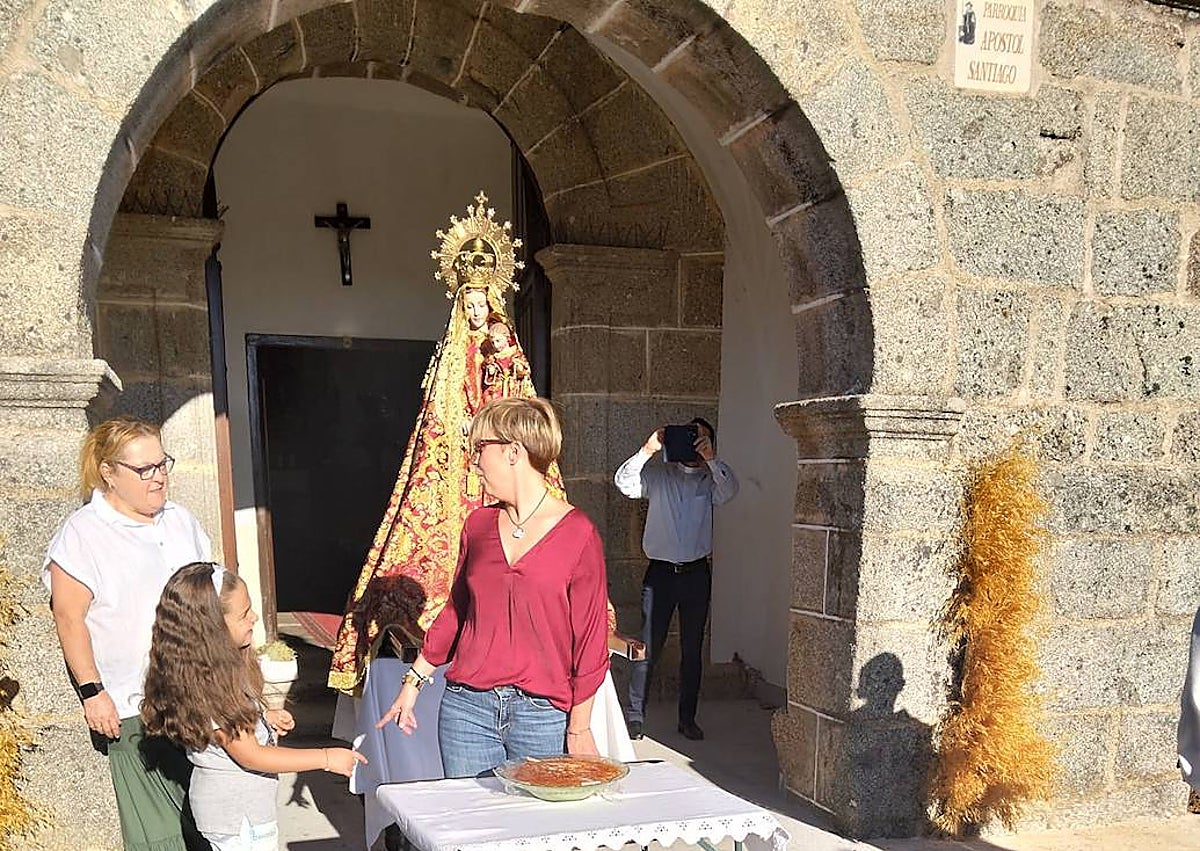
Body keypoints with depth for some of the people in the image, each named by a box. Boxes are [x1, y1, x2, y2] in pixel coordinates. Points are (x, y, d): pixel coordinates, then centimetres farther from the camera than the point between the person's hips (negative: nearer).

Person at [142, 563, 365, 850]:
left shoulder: (223, 665, -3)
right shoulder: (205, 688, -30)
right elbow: (251, 756, -26)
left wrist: (265, 716, 1)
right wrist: (326, 758, -24)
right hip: (236, 814, -9)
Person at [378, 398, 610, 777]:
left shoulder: (577, 533, -8)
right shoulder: (478, 524, 6)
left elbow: (589, 637, -5)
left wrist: (579, 727, -4)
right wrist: (414, 681, 16)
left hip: (542, 716, -4)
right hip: (466, 707, 4)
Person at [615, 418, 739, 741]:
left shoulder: (710, 480, 7)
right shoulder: (659, 475, 5)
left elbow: (730, 490, -14)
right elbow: (623, 482, -10)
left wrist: (710, 457, -25)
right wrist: (648, 450, -22)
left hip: (696, 573, 2)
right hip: (660, 572, -2)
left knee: (692, 650, 9)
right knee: (648, 648, -2)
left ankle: (687, 718, 21)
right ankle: (636, 717, 8)